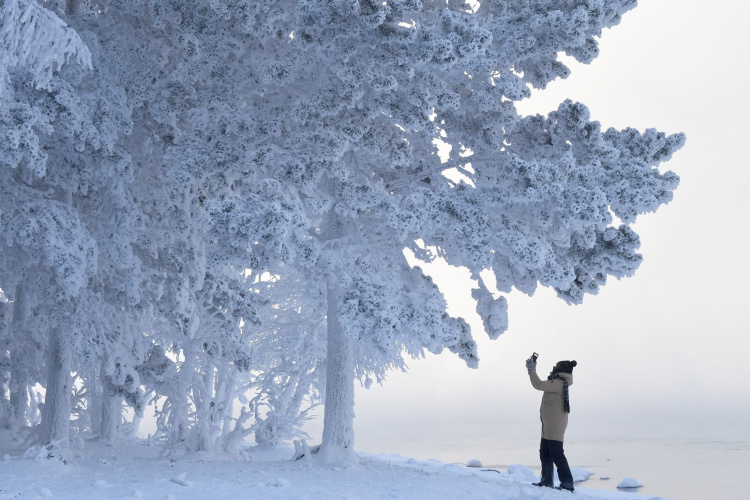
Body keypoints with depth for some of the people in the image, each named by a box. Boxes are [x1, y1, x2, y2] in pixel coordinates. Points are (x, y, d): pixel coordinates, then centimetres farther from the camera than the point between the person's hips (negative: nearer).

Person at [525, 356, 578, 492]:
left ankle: (567, 483, -7)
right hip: (548, 426, 11)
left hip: (555, 427, -11)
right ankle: (547, 481, 20)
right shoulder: (558, 384, 14)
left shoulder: (559, 384, -17)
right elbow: (541, 384, 25)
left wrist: (532, 369, -14)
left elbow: (538, 385, -22)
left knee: (556, 454, -9)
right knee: (545, 453, 14)